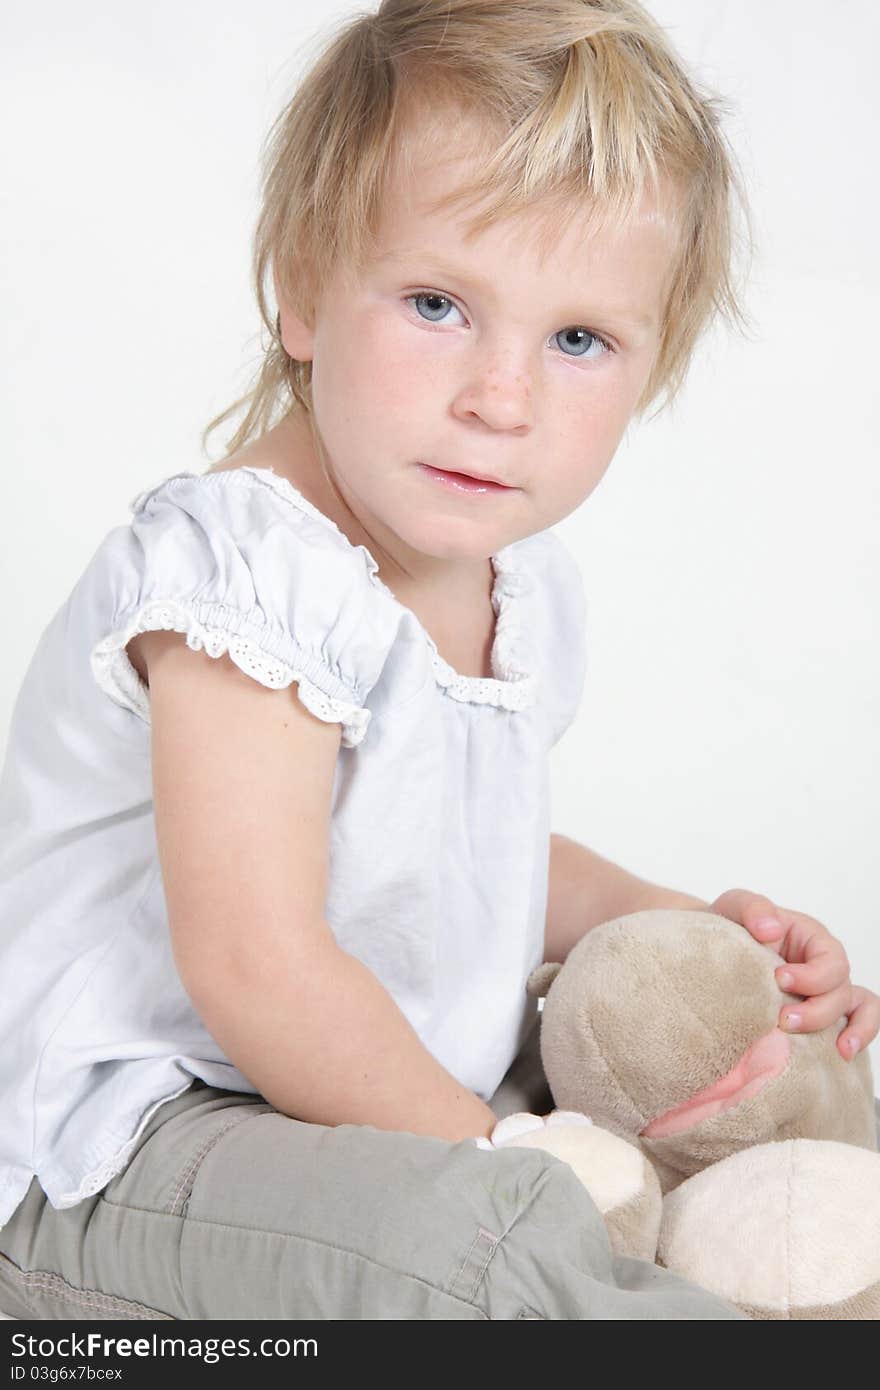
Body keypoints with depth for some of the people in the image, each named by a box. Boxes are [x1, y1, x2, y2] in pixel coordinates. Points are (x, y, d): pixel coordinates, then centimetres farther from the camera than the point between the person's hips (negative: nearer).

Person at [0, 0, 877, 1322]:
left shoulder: (527, 586, 3)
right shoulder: (244, 573, -26)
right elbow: (256, 971, -30)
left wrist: (678, 929, 5)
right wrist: (488, 1157, -21)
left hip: (421, 1071, 9)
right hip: (133, 1149, -9)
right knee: (462, 1233, -35)